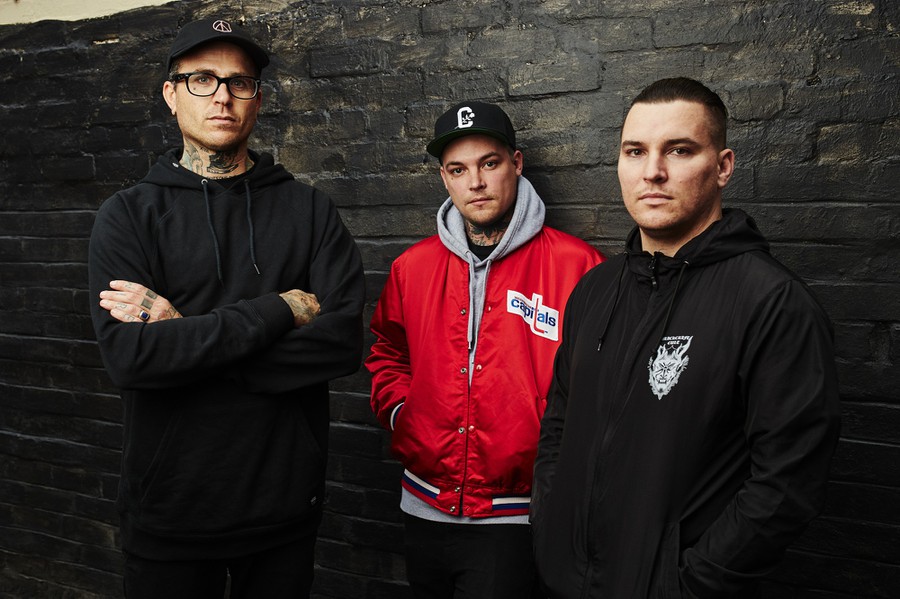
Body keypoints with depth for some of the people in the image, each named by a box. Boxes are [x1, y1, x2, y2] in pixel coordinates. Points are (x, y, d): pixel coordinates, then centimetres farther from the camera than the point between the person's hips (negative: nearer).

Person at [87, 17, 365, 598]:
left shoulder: (310, 210, 1)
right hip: (170, 508, -1)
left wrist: (185, 334, -17)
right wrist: (279, 310, -18)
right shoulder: (130, 215, -1)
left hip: (288, 502, 1)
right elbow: (129, 356, -17)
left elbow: (343, 341, -14)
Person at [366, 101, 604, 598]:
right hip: (424, 509, 5)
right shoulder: (413, 266, 4)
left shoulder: (575, 265, -11)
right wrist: (401, 416, 4)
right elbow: (387, 354, 19)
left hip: (513, 519, -5)